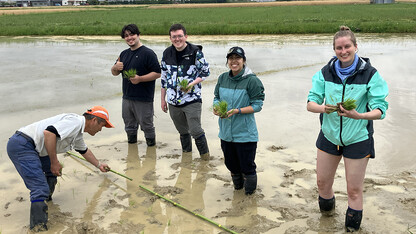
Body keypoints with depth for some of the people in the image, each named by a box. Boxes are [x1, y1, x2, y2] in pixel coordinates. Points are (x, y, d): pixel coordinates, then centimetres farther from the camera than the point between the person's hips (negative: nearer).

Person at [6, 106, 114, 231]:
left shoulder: (78, 132, 19)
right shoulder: (75, 121, -13)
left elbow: (84, 150, 38)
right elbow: (49, 132, -26)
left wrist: (99, 165, 50)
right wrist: (54, 162, -19)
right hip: (21, 145, -11)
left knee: (53, 170, 25)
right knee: (40, 188, -16)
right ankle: (38, 227, -18)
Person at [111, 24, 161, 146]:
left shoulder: (148, 53, -9)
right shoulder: (124, 54, 14)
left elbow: (157, 73, -14)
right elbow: (114, 73, 20)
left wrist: (140, 79, -23)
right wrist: (116, 68, -3)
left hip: (143, 100, -7)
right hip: (127, 98, 7)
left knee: (147, 125, 2)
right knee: (129, 125, 18)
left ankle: (151, 147, 20)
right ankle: (131, 144, 36)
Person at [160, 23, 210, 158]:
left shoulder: (195, 52, -7)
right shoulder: (167, 53, 6)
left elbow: (205, 72, 0)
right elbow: (164, 77, 14)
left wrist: (191, 84, -16)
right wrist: (163, 99, 15)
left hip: (192, 100, -4)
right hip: (173, 101, 5)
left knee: (195, 131, -7)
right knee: (182, 131, 16)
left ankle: (205, 156, 14)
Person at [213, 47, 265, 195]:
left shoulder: (252, 80, -13)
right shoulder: (223, 78, 5)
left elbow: (257, 105, -12)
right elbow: (217, 98, 14)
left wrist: (237, 111, -23)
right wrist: (216, 107, -9)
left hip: (245, 133, -5)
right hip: (226, 131, 6)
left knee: (247, 165, 6)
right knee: (230, 162, 20)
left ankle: (250, 190, 31)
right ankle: (237, 185, 45)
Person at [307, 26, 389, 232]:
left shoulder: (370, 74, -12)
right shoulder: (325, 73, -3)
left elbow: (380, 110, -14)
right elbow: (310, 103, -5)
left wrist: (359, 115, -34)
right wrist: (323, 108, -28)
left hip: (358, 139, -3)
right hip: (329, 136, 3)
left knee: (354, 189, 5)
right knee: (322, 182, 14)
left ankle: (352, 227, 27)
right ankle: (327, 211, 44)